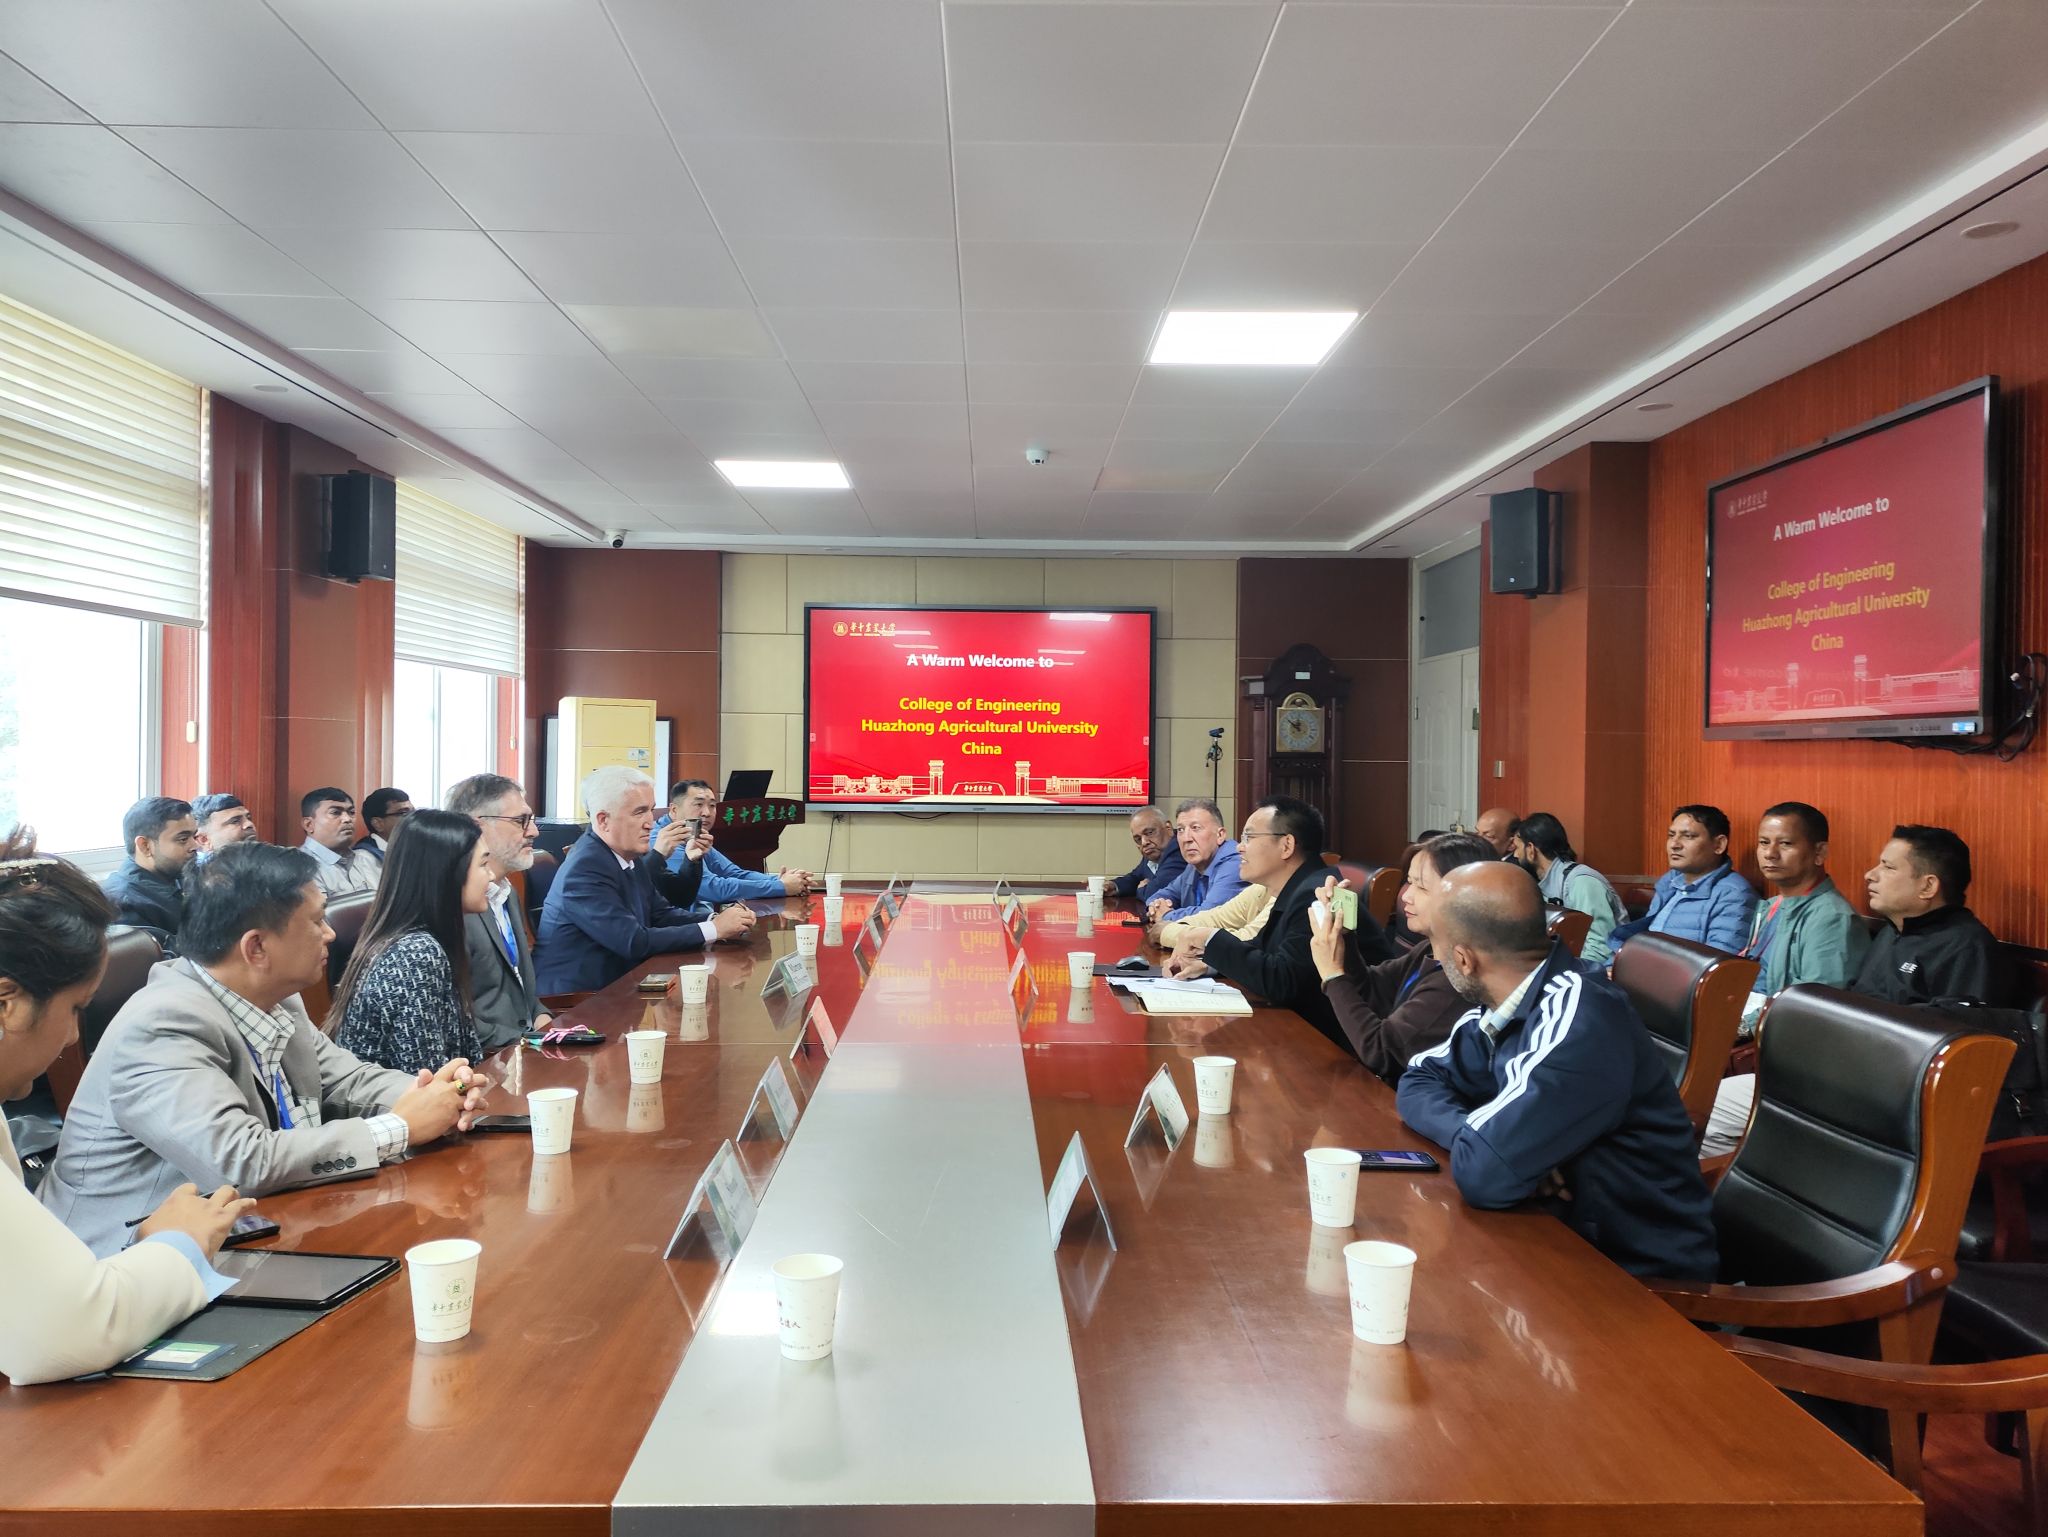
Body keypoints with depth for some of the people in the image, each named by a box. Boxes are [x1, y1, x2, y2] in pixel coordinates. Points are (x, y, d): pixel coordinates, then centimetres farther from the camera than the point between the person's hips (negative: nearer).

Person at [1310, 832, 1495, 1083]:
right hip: (1390, 1087, 8)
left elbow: (1378, 1051, -22)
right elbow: (1367, 991, 7)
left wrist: (1334, 974, -15)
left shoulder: (1461, 977, -26)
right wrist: (1339, 934, -7)